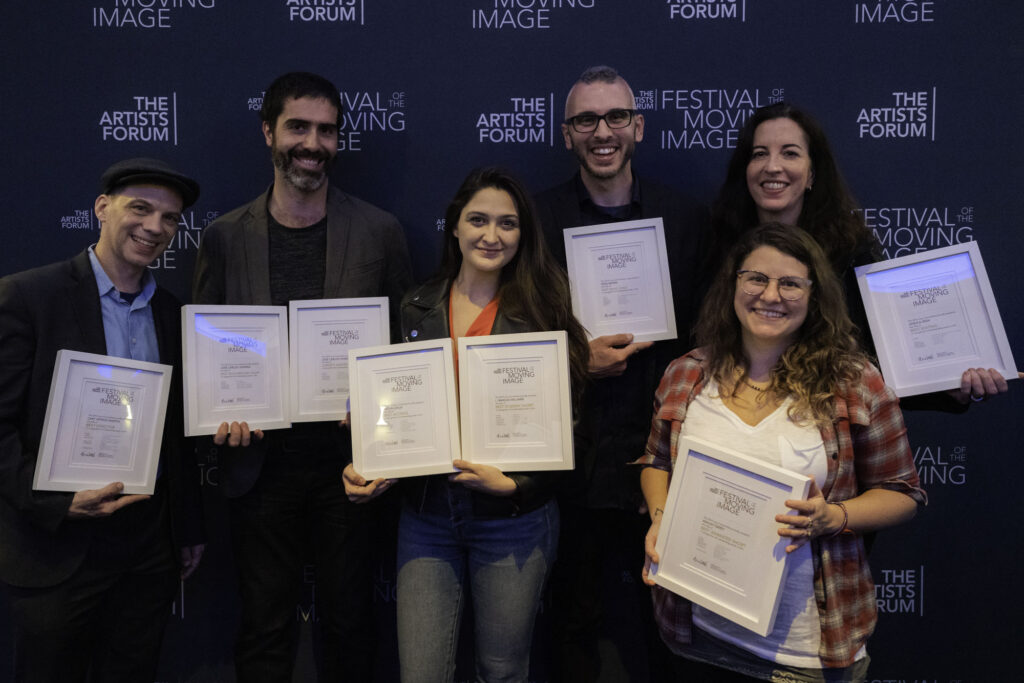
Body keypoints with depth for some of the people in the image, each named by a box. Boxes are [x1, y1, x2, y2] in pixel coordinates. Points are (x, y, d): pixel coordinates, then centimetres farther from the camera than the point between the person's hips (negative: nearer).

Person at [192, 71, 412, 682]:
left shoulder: (380, 232, 0)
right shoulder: (225, 237, 3)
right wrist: (224, 414, -9)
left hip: (349, 461, -1)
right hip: (261, 464, 1)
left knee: (349, 621, 13)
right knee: (265, 629, 13)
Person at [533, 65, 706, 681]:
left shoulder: (686, 218, 3)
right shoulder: (538, 219, 0)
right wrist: (576, 360, -13)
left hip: (661, 457, 1)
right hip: (574, 462, 0)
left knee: (660, 619, 13)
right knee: (576, 619, 15)